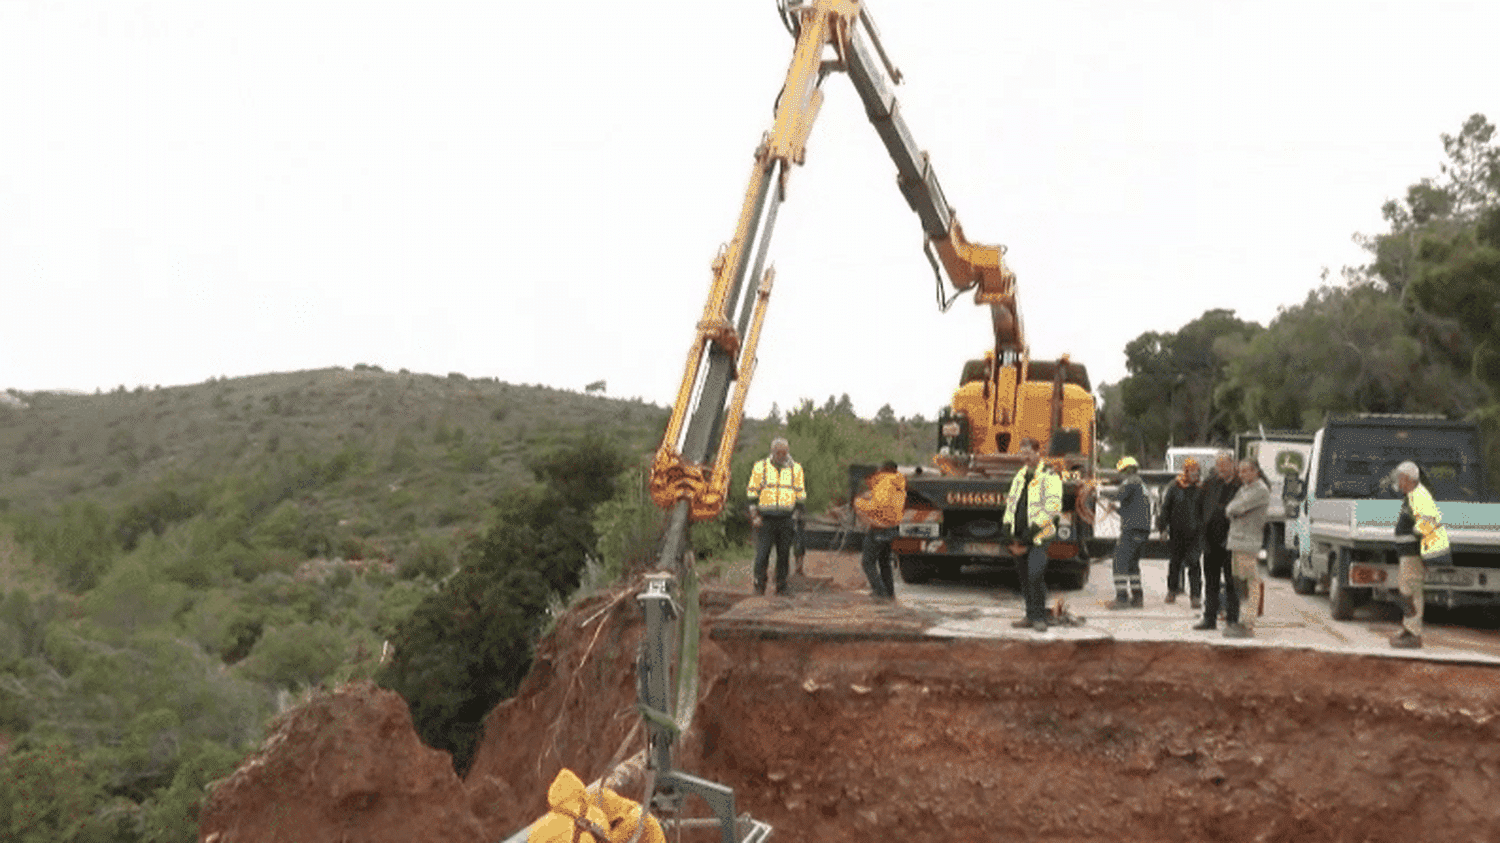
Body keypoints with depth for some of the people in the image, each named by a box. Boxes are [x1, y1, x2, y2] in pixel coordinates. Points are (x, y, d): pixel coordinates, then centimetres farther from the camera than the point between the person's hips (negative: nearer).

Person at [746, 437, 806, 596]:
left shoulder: (795, 469, 6)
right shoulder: (760, 468, 2)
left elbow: (801, 495, 11)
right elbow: (752, 493, 5)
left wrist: (795, 517, 3)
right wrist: (754, 516, -4)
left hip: (786, 518, 1)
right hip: (765, 519, -1)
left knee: (784, 554, 3)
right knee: (762, 554, -8)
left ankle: (781, 587, 12)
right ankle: (759, 587, 3)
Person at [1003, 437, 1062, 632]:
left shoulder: (1049, 477, -6)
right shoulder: (1019, 476, 17)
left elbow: (1053, 506, -14)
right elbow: (1011, 502, 21)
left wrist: (1034, 528, -19)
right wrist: (1007, 525, 6)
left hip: (1040, 535, -7)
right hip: (1020, 536, 7)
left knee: (1035, 574, -19)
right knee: (1025, 577, 10)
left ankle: (1040, 617, -10)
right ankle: (1031, 616, 19)